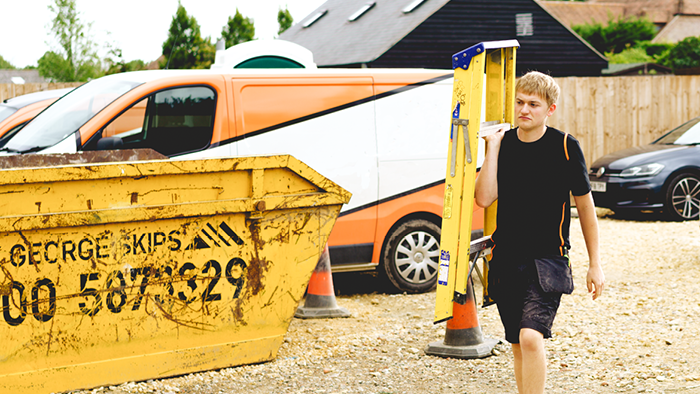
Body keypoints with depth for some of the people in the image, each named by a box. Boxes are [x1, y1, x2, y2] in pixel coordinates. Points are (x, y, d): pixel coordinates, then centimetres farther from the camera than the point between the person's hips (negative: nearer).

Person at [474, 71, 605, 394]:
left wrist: (595, 264, 3)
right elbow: (484, 198, -8)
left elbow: (585, 206, 2)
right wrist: (492, 147, -10)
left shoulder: (565, 147, -5)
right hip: (505, 259, 4)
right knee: (518, 345, 11)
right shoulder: (503, 143, 3)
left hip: (548, 260, -4)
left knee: (531, 337, -21)